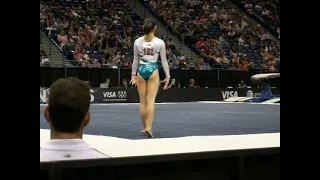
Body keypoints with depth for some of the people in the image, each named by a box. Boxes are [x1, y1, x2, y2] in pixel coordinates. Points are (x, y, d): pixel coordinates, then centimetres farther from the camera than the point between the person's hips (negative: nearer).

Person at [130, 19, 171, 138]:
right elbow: (164, 61, 1)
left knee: (143, 101, 10)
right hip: (153, 70, -2)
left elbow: (135, 60, 8)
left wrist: (133, 75, 17)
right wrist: (168, 76, 7)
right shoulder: (160, 42, -3)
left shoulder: (137, 42, 2)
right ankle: (148, 127, -18)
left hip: (141, 70, 2)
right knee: (151, 100, -6)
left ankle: (145, 127, 18)